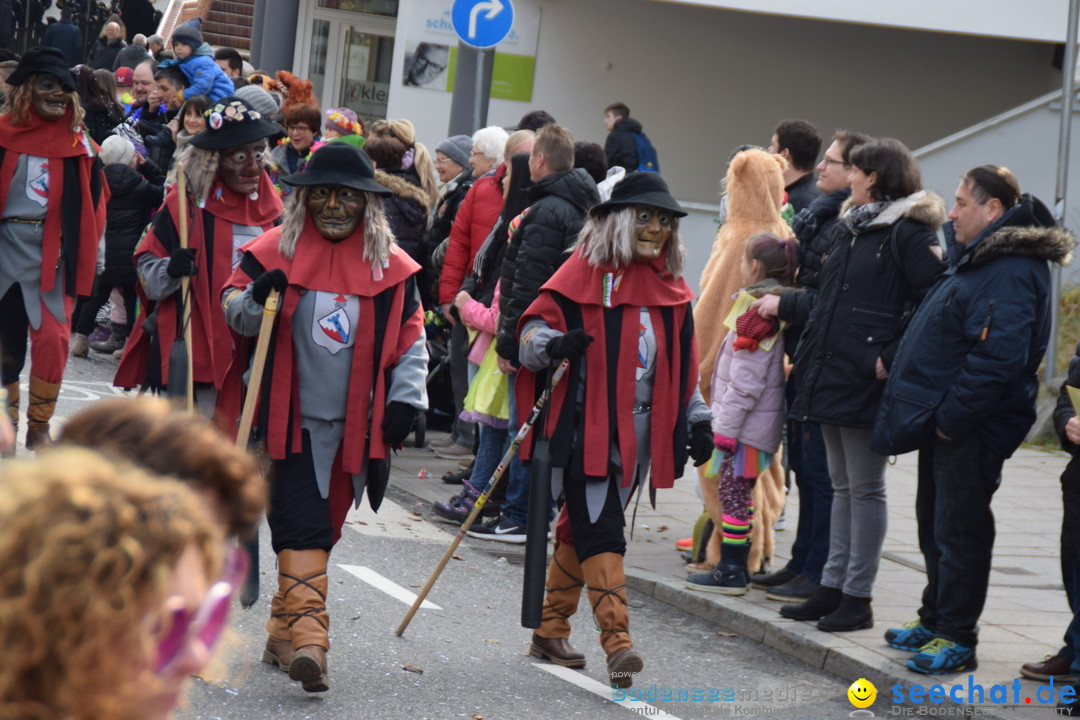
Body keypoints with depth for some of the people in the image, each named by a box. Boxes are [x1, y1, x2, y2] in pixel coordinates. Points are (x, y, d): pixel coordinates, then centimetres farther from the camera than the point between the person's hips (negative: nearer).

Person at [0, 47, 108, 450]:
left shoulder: (77, 141, 3)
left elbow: (93, 203, 8)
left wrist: (84, 256, 4)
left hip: (51, 251, 1)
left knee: (52, 338, -9)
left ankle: (39, 427, 6)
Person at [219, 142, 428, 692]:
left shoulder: (391, 266, 4)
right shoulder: (276, 251, -1)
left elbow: (410, 338, 11)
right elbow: (234, 311, 5)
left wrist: (405, 399, 2)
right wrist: (257, 299, -17)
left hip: (355, 422, 3)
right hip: (293, 419, -3)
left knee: (320, 527, 10)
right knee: (301, 526, -12)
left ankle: (285, 634, 22)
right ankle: (307, 637, -19)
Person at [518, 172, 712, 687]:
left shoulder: (671, 287, 13)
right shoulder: (584, 273, -6)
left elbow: (683, 366, 21)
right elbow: (533, 330, -6)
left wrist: (697, 422, 19)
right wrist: (555, 345, -27)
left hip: (639, 429, 6)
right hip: (586, 426, -6)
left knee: (579, 530, 14)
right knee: (601, 533, -12)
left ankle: (550, 630, 24)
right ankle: (617, 641, -17)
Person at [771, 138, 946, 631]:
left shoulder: (908, 233, -12)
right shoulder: (855, 229, 16)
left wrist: (893, 357, -21)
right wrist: (807, 353, 15)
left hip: (866, 382, -9)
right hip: (830, 376, 9)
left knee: (865, 489, -2)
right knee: (842, 487, 13)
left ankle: (857, 597, 3)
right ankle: (833, 588, 19)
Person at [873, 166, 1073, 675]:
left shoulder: (1012, 272, -20)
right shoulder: (977, 260, 14)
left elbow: (998, 357, -28)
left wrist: (952, 416, -24)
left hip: (970, 433, -10)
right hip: (943, 423, 11)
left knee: (959, 532, -4)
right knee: (934, 525, 18)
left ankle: (956, 638, 3)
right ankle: (935, 621, 30)